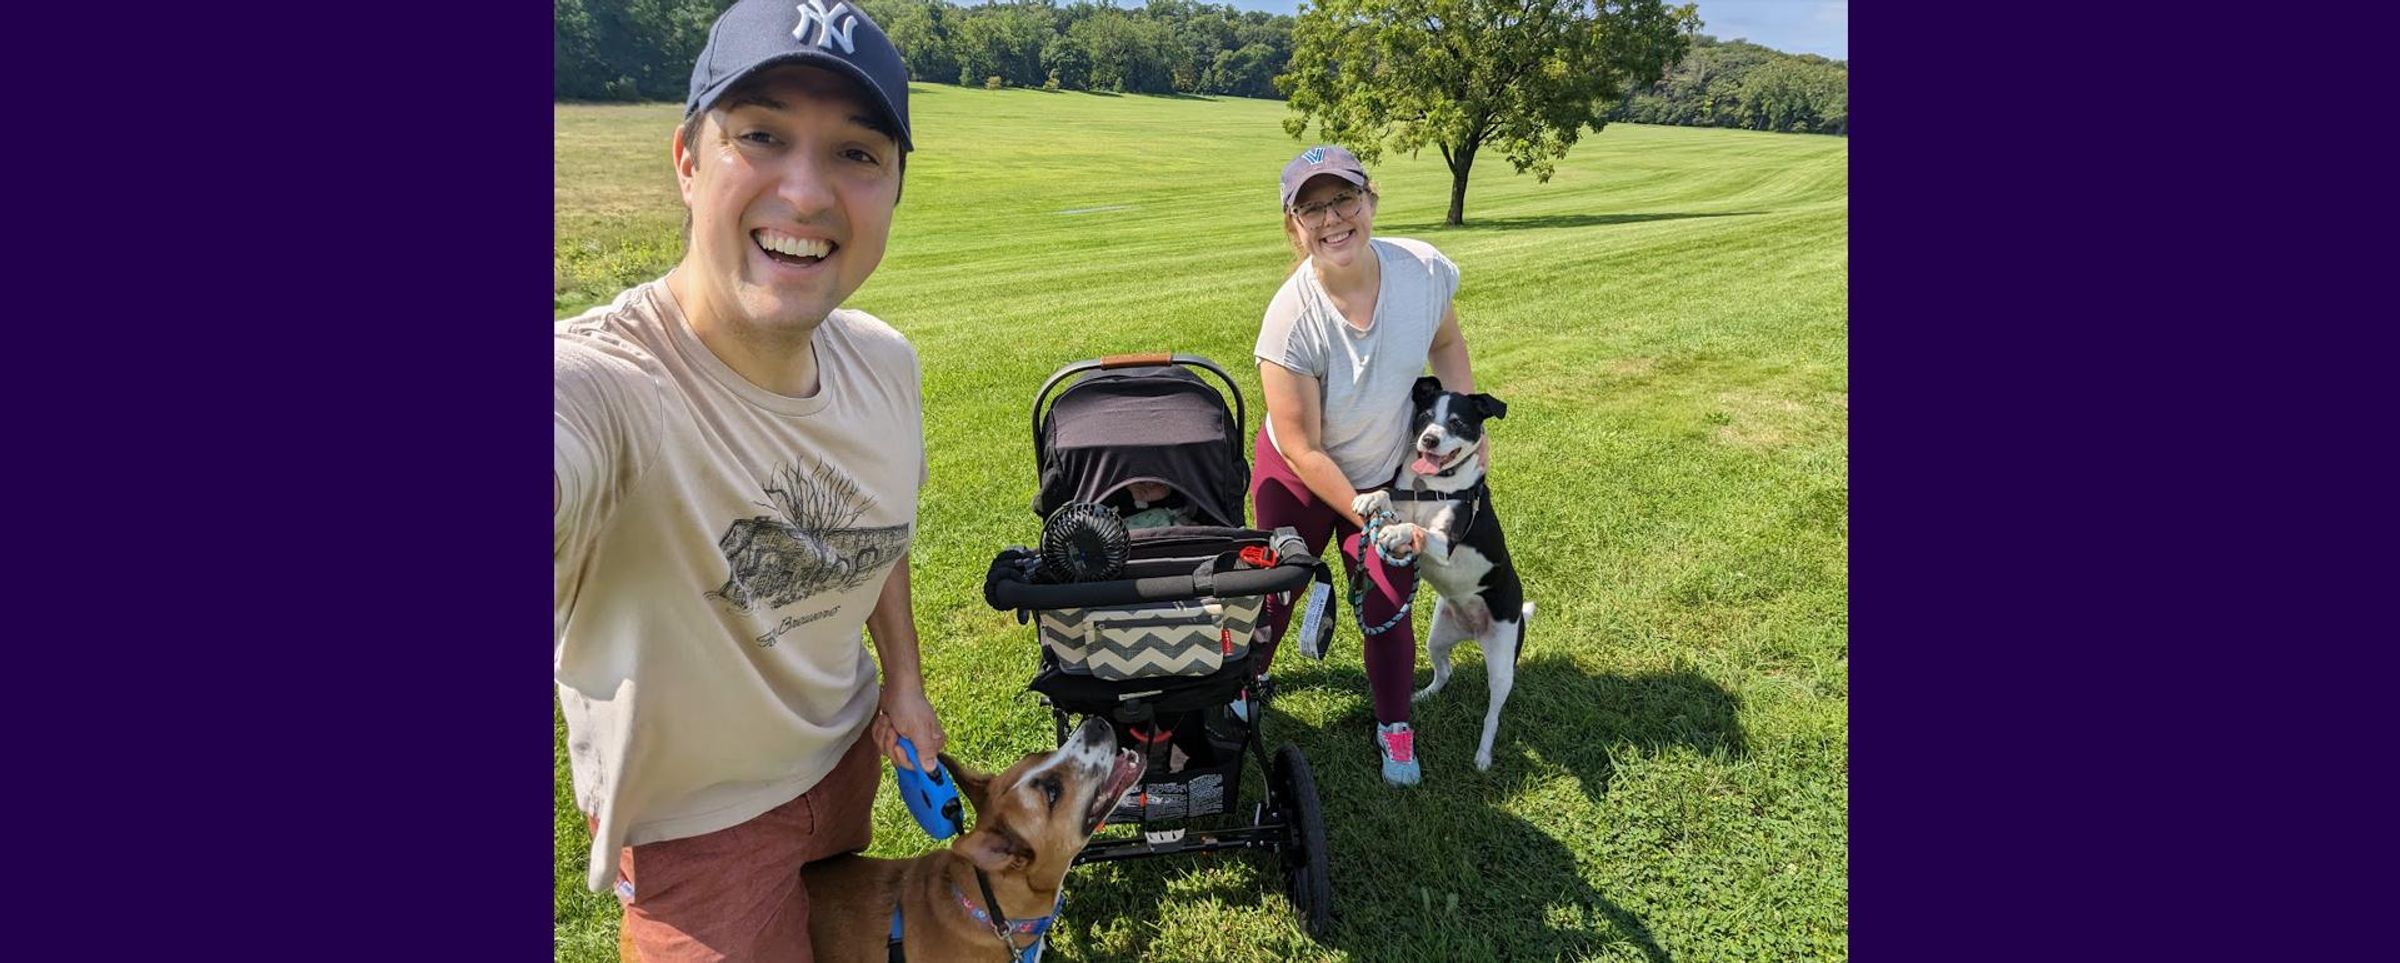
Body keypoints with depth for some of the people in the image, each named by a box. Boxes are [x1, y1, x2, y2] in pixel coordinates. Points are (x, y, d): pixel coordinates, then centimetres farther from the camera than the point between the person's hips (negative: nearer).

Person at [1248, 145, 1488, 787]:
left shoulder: (1423, 269, -24)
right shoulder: (1293, 318, -34)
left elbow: (1445, 342, 2)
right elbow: (1303, 448, -24)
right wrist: (1368, 517, -20)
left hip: (1389, 472, 2)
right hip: (1298, 478, -2)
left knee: (1387, 608, 7)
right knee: (1274, 592, 18)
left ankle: (1395, 729, 32)